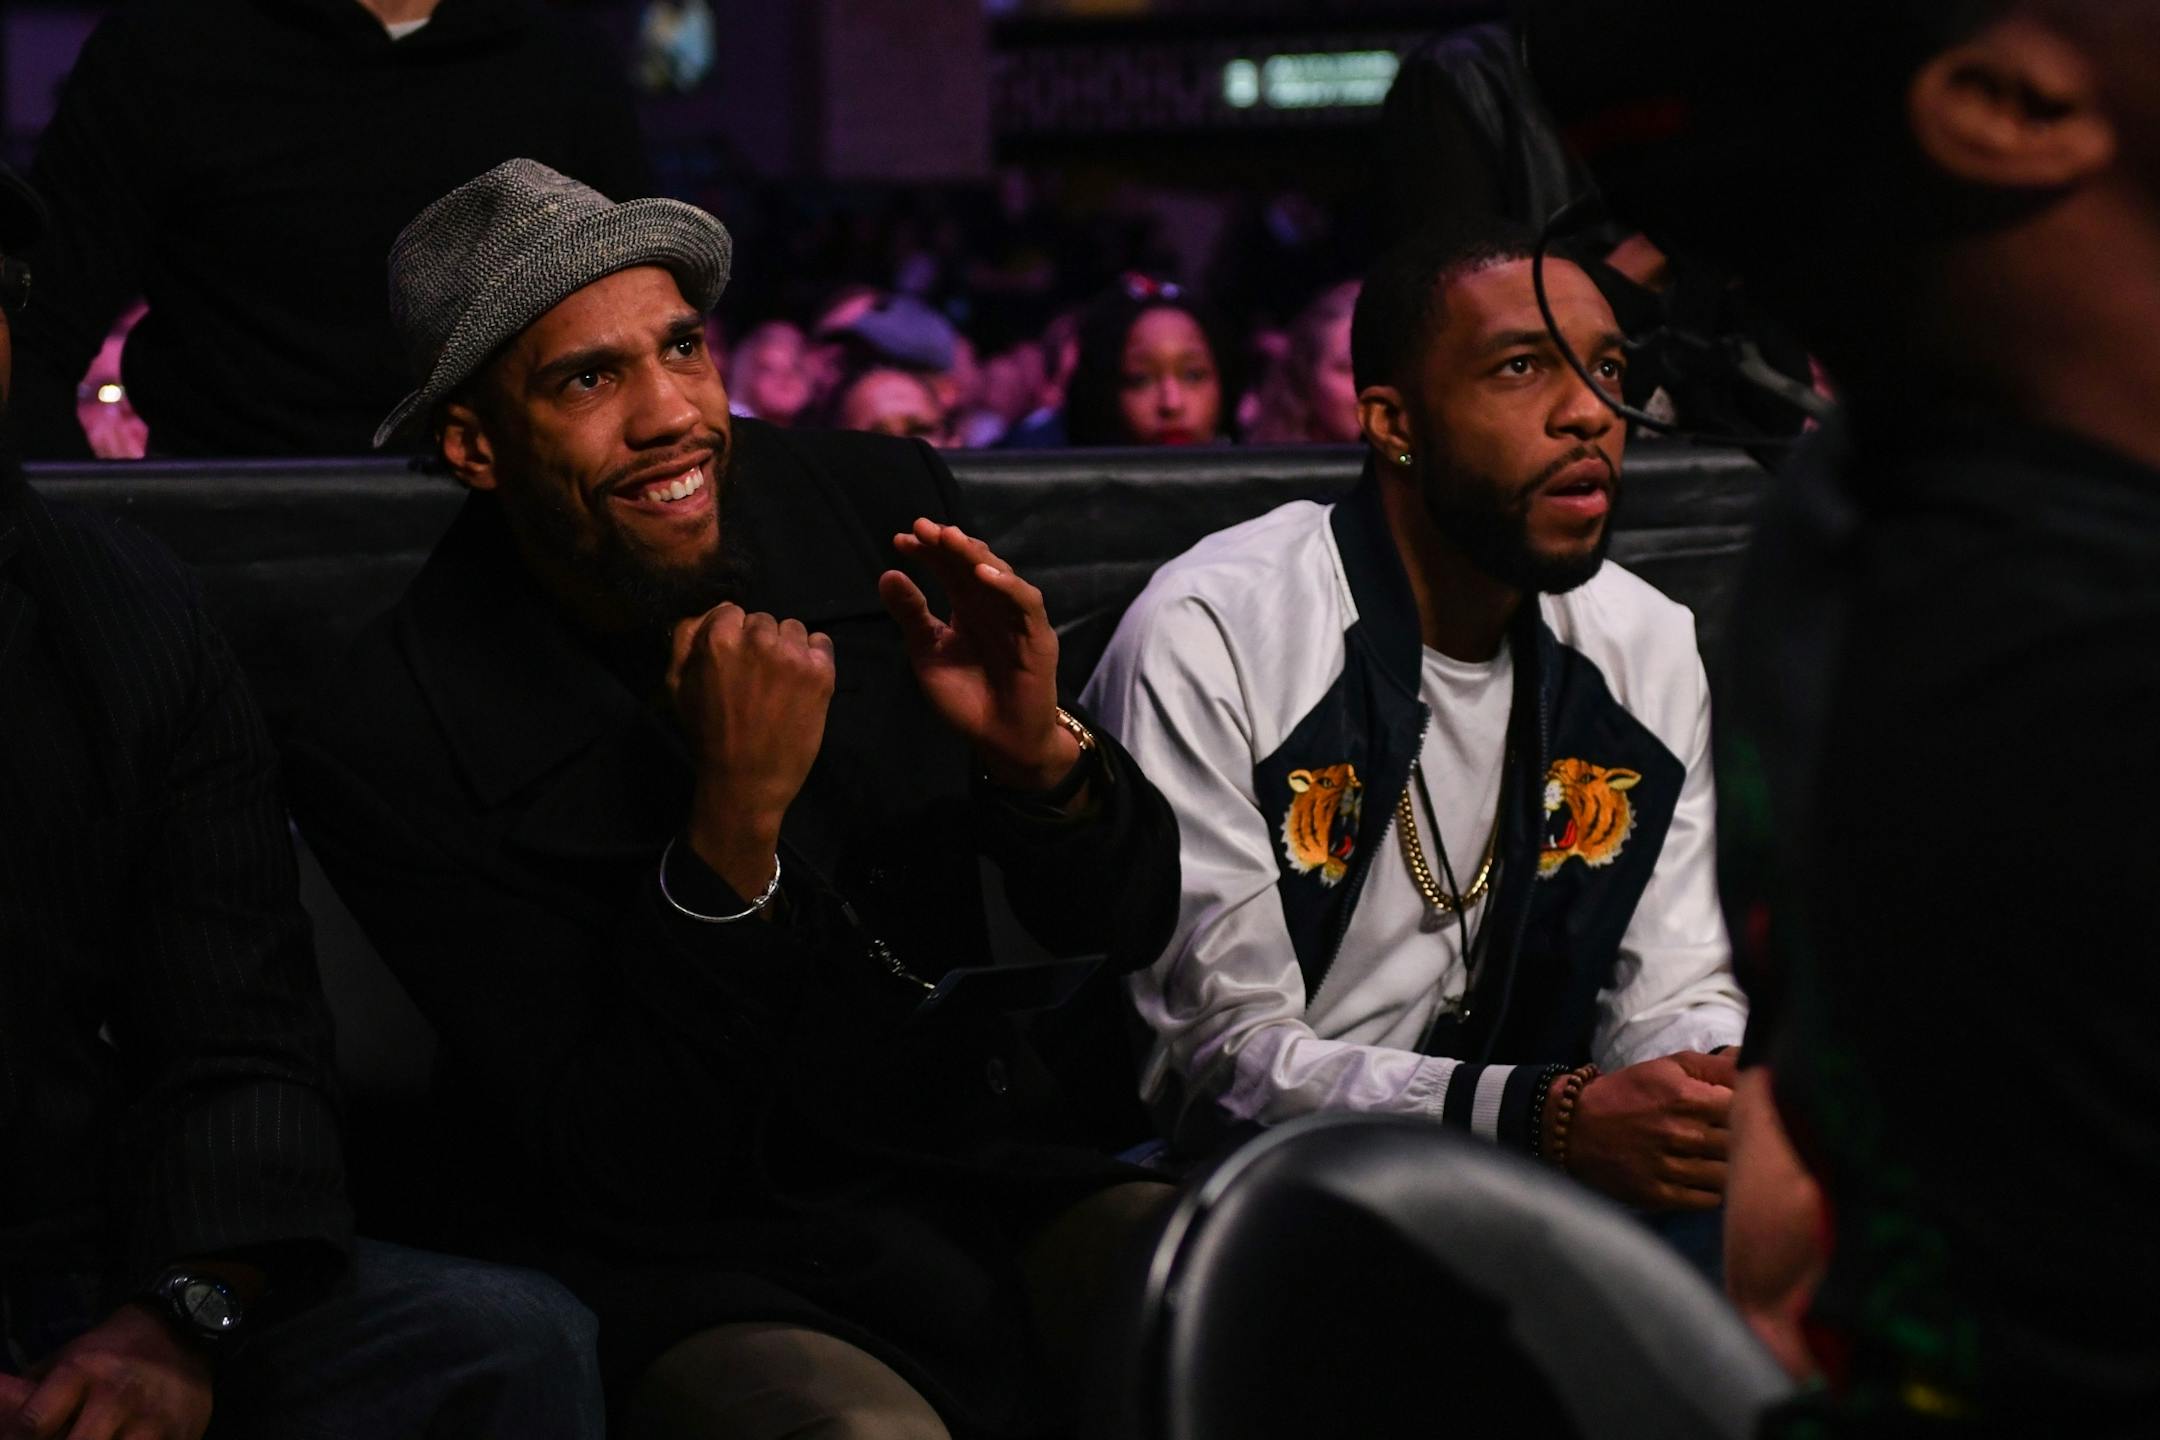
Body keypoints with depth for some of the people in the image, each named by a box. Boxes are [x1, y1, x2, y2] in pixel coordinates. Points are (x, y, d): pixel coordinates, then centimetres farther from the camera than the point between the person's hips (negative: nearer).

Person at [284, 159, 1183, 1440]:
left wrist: (1041, 754, -19)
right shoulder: (390, 754, -12)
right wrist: (736, 824, -25)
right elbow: (624, 1170, -13)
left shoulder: (878, 507, -1)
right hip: (698, 1272, -4)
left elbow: (1131, 928, 4)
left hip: (1008, 1178, 4)